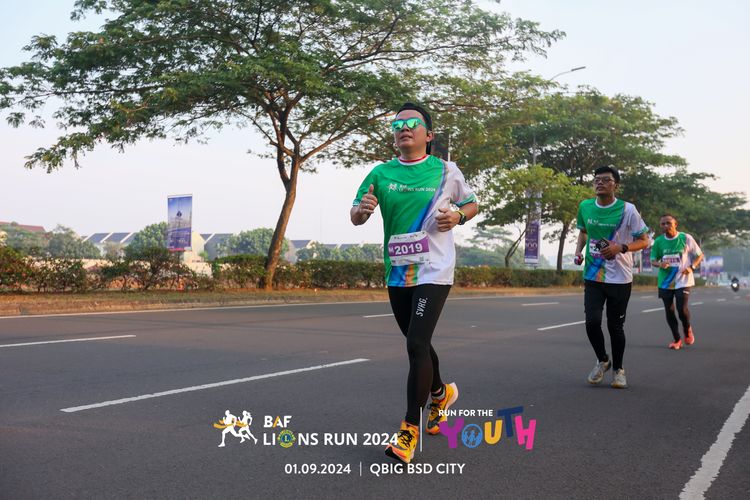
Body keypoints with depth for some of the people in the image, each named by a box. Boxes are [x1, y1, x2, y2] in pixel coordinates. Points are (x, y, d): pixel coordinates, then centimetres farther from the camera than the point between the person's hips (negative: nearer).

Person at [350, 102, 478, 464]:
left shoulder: (446, 171, -1)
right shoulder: (381, 173, 5)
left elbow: (471, 204, 12)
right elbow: (355, 217, 5)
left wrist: (458, 217, -10)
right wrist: (362, 210, -19)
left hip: (433, 271, -4)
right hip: (396, 273, 4)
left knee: (416, 343, -15)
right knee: (416, 342, 18)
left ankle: (410, 430, -4)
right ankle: (440, 393, 46)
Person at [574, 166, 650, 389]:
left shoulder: (627, 210, -10)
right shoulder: (585, 207, 1)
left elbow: (644, 241, -5)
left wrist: (620, 248, -22)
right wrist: (578, 251, 1)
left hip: (620, 279, -2)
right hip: (592, 277, 2)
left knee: (615, 326, 4)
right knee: (592, 322, -9)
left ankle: (618, 369, 26)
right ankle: (602, 360, 19)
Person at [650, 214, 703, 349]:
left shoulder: (686, 238, -6)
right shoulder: (658, 241, 0)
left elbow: (699, 255, 4)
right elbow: (653, 260, 8)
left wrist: (692, 267, -13)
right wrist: (659, 264, -15)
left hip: (683, 281, -3)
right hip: (665, 282, 3)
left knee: (682, 309, -13)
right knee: (669, 311, 5)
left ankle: (687, 330, 20)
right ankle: (677, 339, 21)